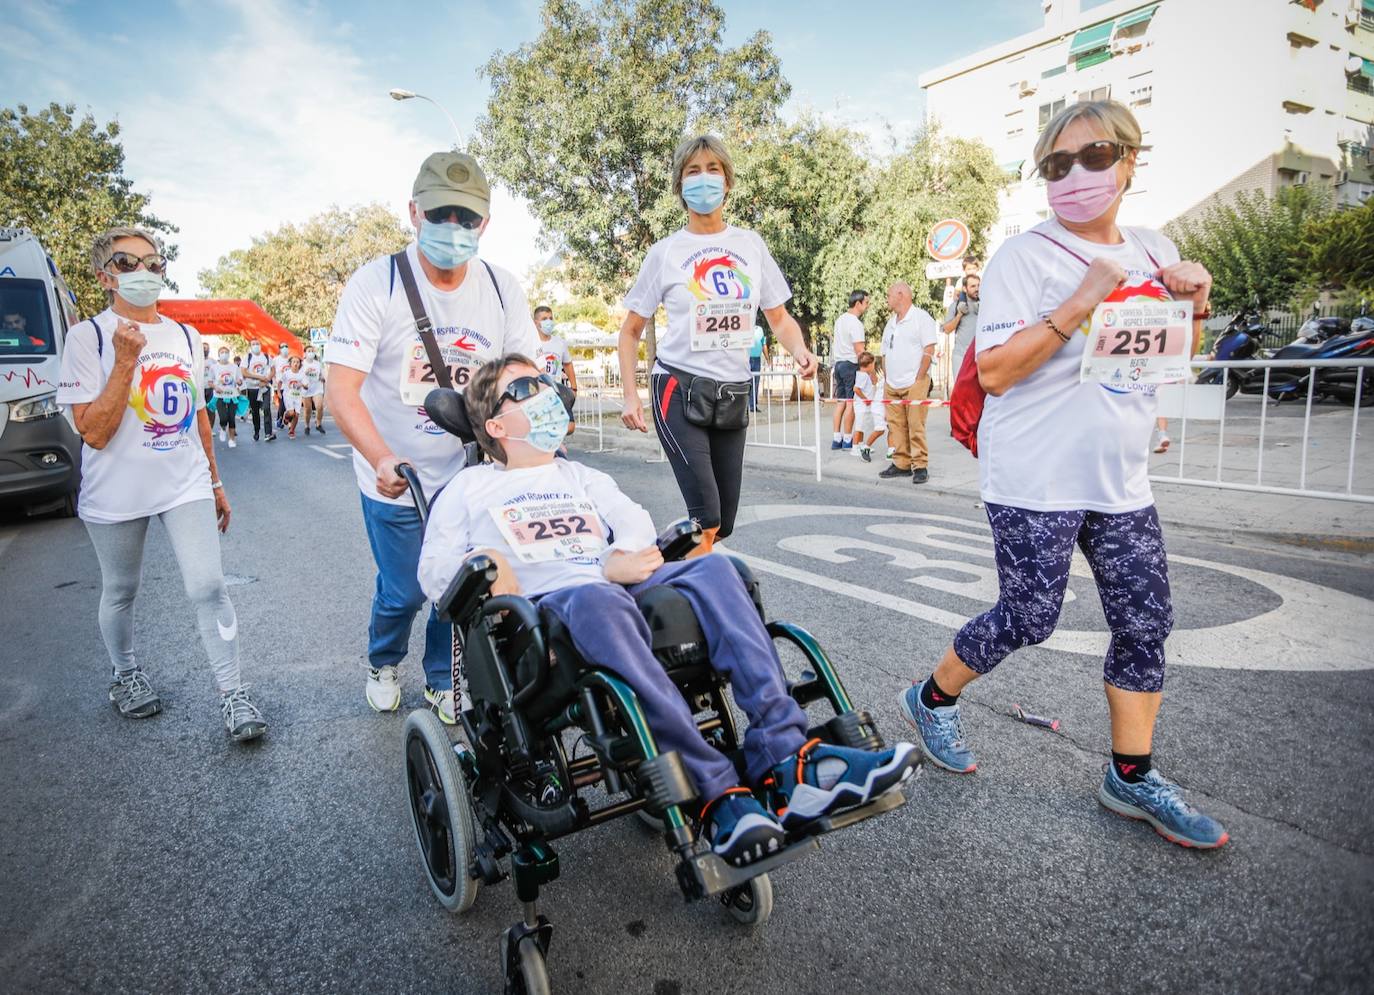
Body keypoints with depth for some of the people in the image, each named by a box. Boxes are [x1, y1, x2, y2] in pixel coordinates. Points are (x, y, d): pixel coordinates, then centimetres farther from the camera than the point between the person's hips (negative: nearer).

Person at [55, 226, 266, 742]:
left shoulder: (185, 336, 8)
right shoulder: (87, 337, -8)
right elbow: (93, 432, -15)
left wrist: (214, 481, 18)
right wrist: (126, 360, -21)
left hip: (186, 486, 3)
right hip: (117, 494, -2)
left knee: (208, 587, -6)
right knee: (120, 591, 14)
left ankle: (233, 694, 1)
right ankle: (125, 675, 38)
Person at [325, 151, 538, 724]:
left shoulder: (503, 290, -5)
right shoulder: (376, 283, -16)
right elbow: (341, 387, -21)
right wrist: (382, 459, -38)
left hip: (470, 474, 3)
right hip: (393, 477, -3)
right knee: (403, 592, 6)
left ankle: (441, 680, 36)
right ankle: (383, 664, 40)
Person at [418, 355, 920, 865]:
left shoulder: (582, 476, 34)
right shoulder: (469, 487, 24)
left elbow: (634, 521, 17)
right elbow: (432, 570, 12)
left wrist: (626, 553, -7)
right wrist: (475, 563, -10)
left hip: (619, 588, 4)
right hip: (544, 604, -4)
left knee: (712, 568, -25)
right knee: (597, 600, -40)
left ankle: (784, 761, -38)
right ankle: (716, 794, -45)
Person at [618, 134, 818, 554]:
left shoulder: (750, 244, 8)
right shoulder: (666, 252, 0)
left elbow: (779, 317, 12)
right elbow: (631, 331, 5)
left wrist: (800, 350, -10)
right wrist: (630, 395, -7)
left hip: (733, 393, 4)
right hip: (680, 389, -4)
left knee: (724, 524, 9)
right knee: (706, 520, -15)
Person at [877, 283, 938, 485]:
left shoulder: (921, 318, -2)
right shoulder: (890, 322, 20)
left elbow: (929, 351, -9)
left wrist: (918, 380, -13)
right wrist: (887, 380, 11)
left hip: (914, 384, -7)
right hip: (892, 385, 7)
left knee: (916, 426, -9)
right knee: (895, 426, 6)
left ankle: (920, 466, -4)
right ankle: (901, 464, 13)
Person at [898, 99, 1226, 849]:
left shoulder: (1153, 250, 11)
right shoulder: (1026, 255, -9)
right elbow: (993, 371, -18)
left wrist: (1195, 300, 1)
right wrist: (1081, 303, -23)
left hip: (1121, 480, 7)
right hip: (1035, 481, -6)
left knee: (1145, 622, 7)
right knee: (1029, 619, -1)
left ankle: (1132, 777, 22)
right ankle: (932, 700, 24)